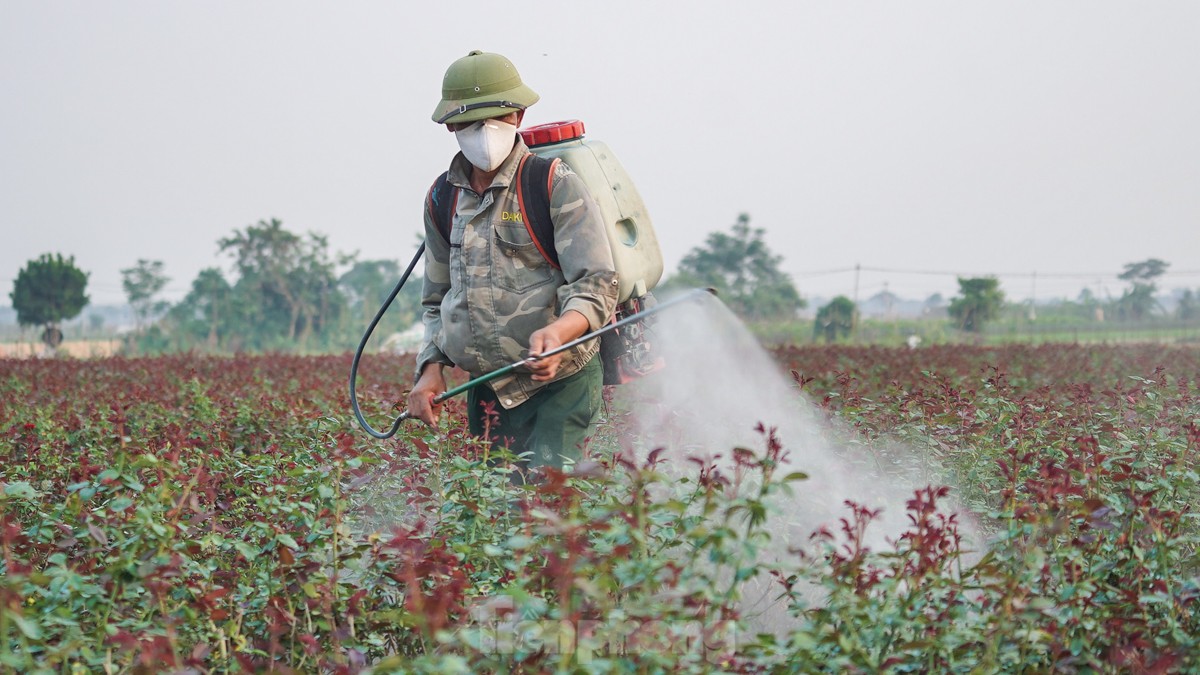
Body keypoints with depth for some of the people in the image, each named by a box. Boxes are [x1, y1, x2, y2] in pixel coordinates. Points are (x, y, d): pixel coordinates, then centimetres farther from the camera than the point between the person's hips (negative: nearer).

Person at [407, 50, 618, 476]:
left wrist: (556, 332, -35)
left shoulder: (556, 187, -8)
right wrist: (432, 368, 7)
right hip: (486, 392, 6)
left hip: (560, 382, -6)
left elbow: (597, 286, -15)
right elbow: (437, 300, 22)